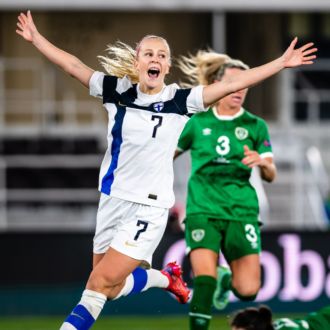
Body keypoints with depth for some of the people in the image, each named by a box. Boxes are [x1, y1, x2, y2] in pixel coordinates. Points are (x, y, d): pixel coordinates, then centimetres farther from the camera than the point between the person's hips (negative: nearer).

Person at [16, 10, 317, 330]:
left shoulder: (179, 100, -5)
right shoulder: (118, 91, 2)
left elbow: (233, 83, -7)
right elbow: (74, 65, 7)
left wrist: (281, 63, -9)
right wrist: (36, 38, 7)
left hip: (149, 208, -4)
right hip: (112, 201, 4)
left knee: (100, 283, -12)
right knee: (112, 289, 14)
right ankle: (166, 277, 41)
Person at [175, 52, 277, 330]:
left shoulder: (256, 126, 6)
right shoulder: (197, 123, 6)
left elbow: (271, 175, 0)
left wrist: (263, 163, -20)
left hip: (241, 212, 1)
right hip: (202, 210, -1)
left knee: (248, 291, -4)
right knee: (204, 278, -21)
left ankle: (226, 279, 32)